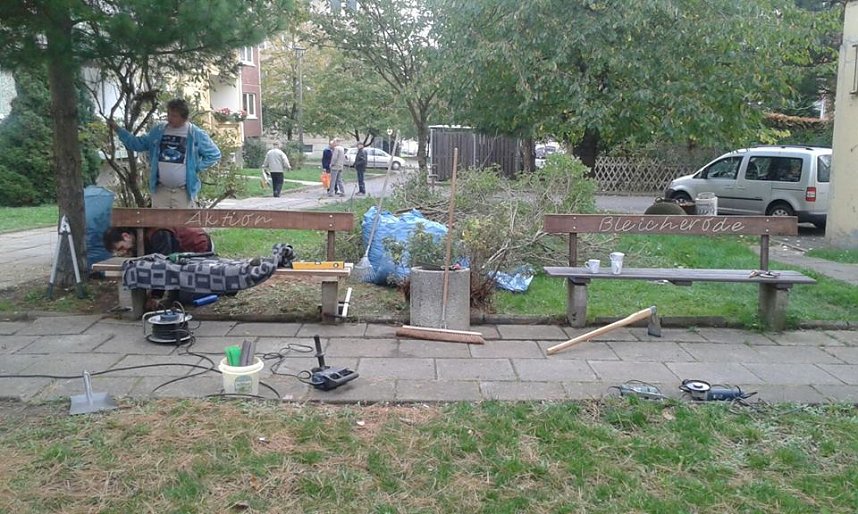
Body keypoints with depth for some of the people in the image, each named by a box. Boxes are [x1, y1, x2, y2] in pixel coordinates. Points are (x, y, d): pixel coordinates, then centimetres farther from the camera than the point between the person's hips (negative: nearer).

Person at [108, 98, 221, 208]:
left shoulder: (196, 134, -5)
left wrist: (196, 168, -7)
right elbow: (137, 144, 14)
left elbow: (214, 154, -1)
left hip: (184, 191, -4)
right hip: (160, 190, 4)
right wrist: (118, 129, 5)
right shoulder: (158, 131, 6)